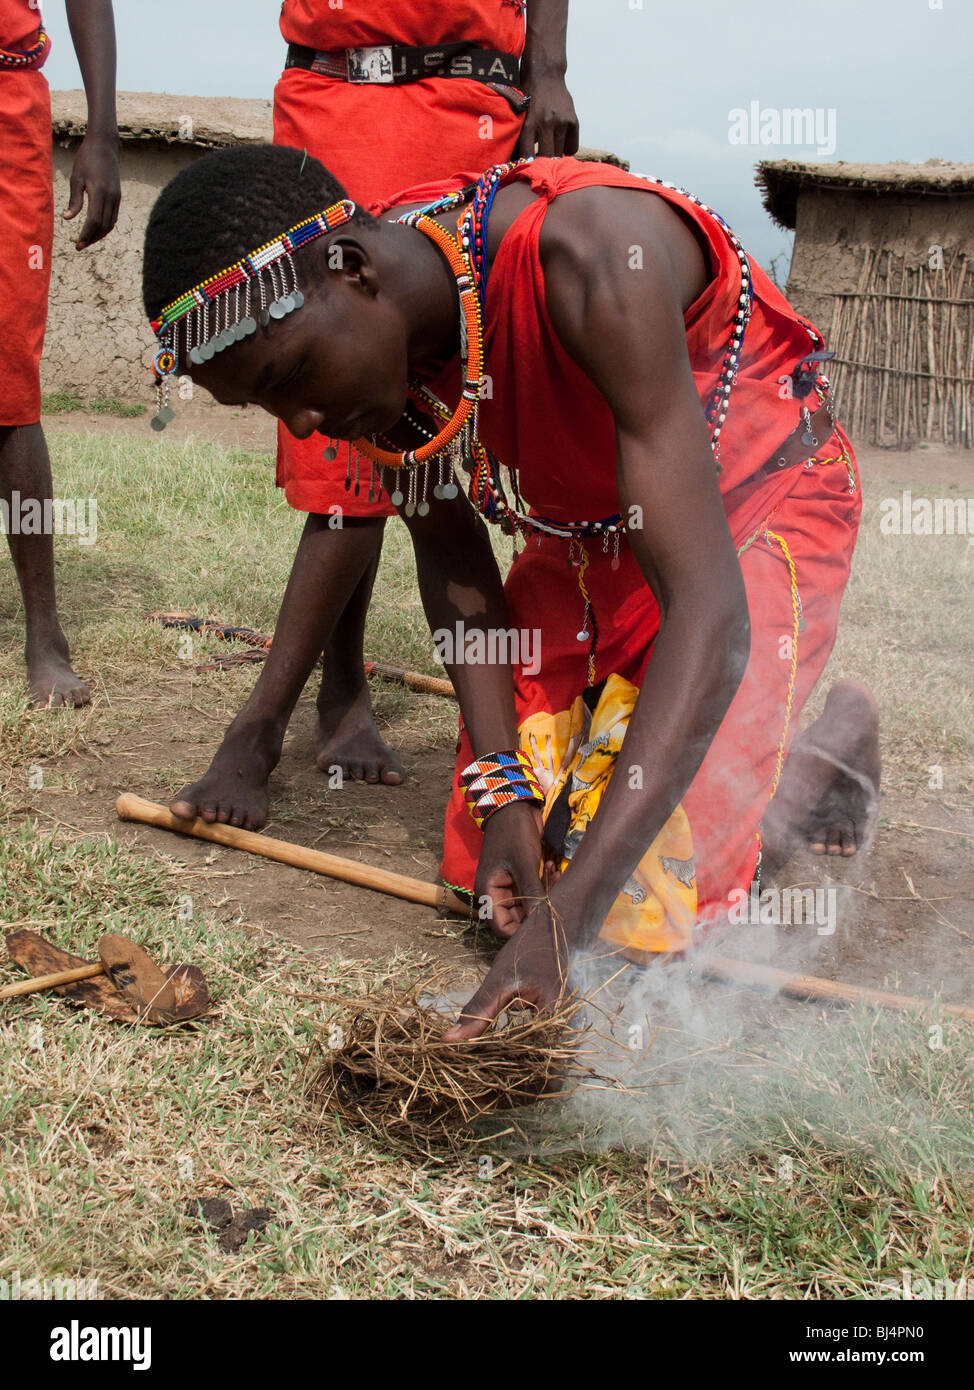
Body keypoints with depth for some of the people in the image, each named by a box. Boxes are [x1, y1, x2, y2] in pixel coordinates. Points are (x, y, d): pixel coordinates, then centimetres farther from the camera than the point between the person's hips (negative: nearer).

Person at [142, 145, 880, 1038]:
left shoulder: (589, 257, -38)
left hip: (755, 507, -6)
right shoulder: (370, 331, -17)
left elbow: (711, 610, -40)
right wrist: (502, 788, -15)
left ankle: (829, 754, 14)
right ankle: (616, 716, 28)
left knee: (647, 915, -12)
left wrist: (570, 912, -45)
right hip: (583, 528, 6)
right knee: (483, 868, 3)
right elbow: (448, 550, -3)